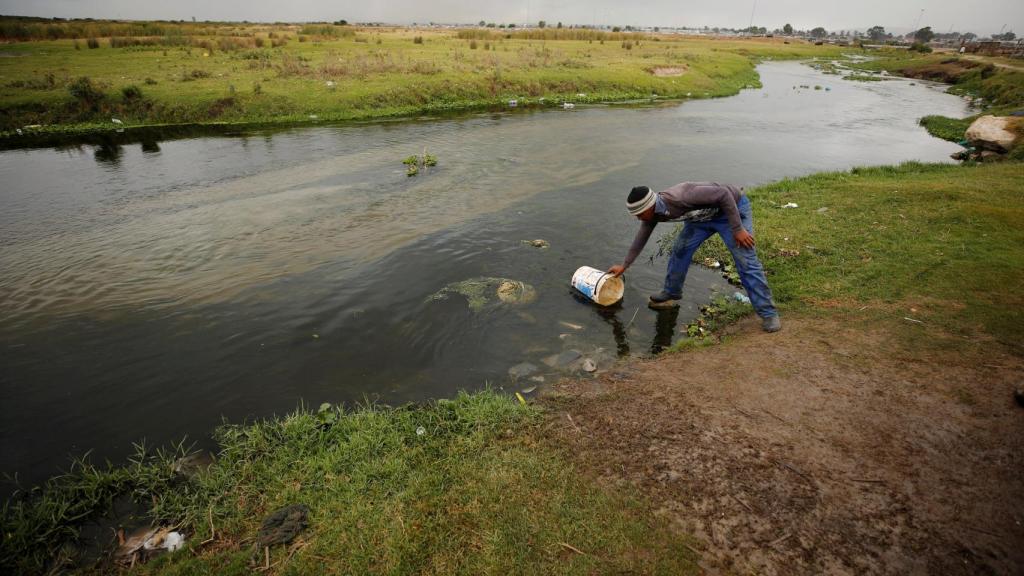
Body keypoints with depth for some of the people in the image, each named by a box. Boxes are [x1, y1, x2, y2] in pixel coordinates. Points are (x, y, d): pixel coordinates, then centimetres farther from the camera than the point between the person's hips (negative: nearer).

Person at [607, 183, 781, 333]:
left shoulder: (680, 197, -38)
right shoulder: (653, 213, -12)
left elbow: (724, 194, -32)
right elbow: (641, 238, 6)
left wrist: (738, 229, -29)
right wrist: (624, 265, 14)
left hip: (732, 208, -7)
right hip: (703, 215, 7)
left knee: (746, 261, -12)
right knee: (680, 249, 1)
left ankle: (768, 313, -5)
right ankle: (671, 295, 20)